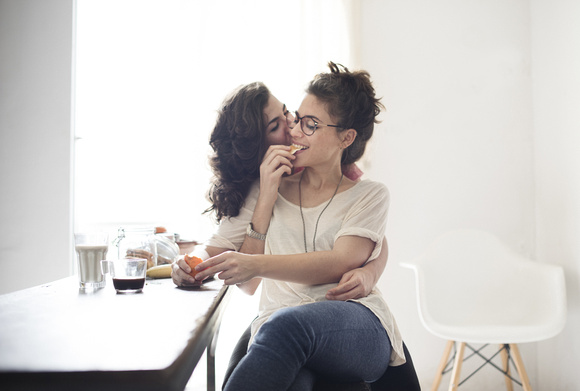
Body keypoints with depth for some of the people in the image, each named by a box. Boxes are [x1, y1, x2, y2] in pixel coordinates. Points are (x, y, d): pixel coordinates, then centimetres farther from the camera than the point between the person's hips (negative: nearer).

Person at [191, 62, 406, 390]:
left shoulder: (370, 195, 14)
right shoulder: (275, 188, 21)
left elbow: (338, 264, -6)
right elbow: (249, 285, 10)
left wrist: (258, 265, -21)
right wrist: (267, 194, 3)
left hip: (357, 327, 0)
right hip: (278, 330, 1)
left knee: (287, 324, -37)